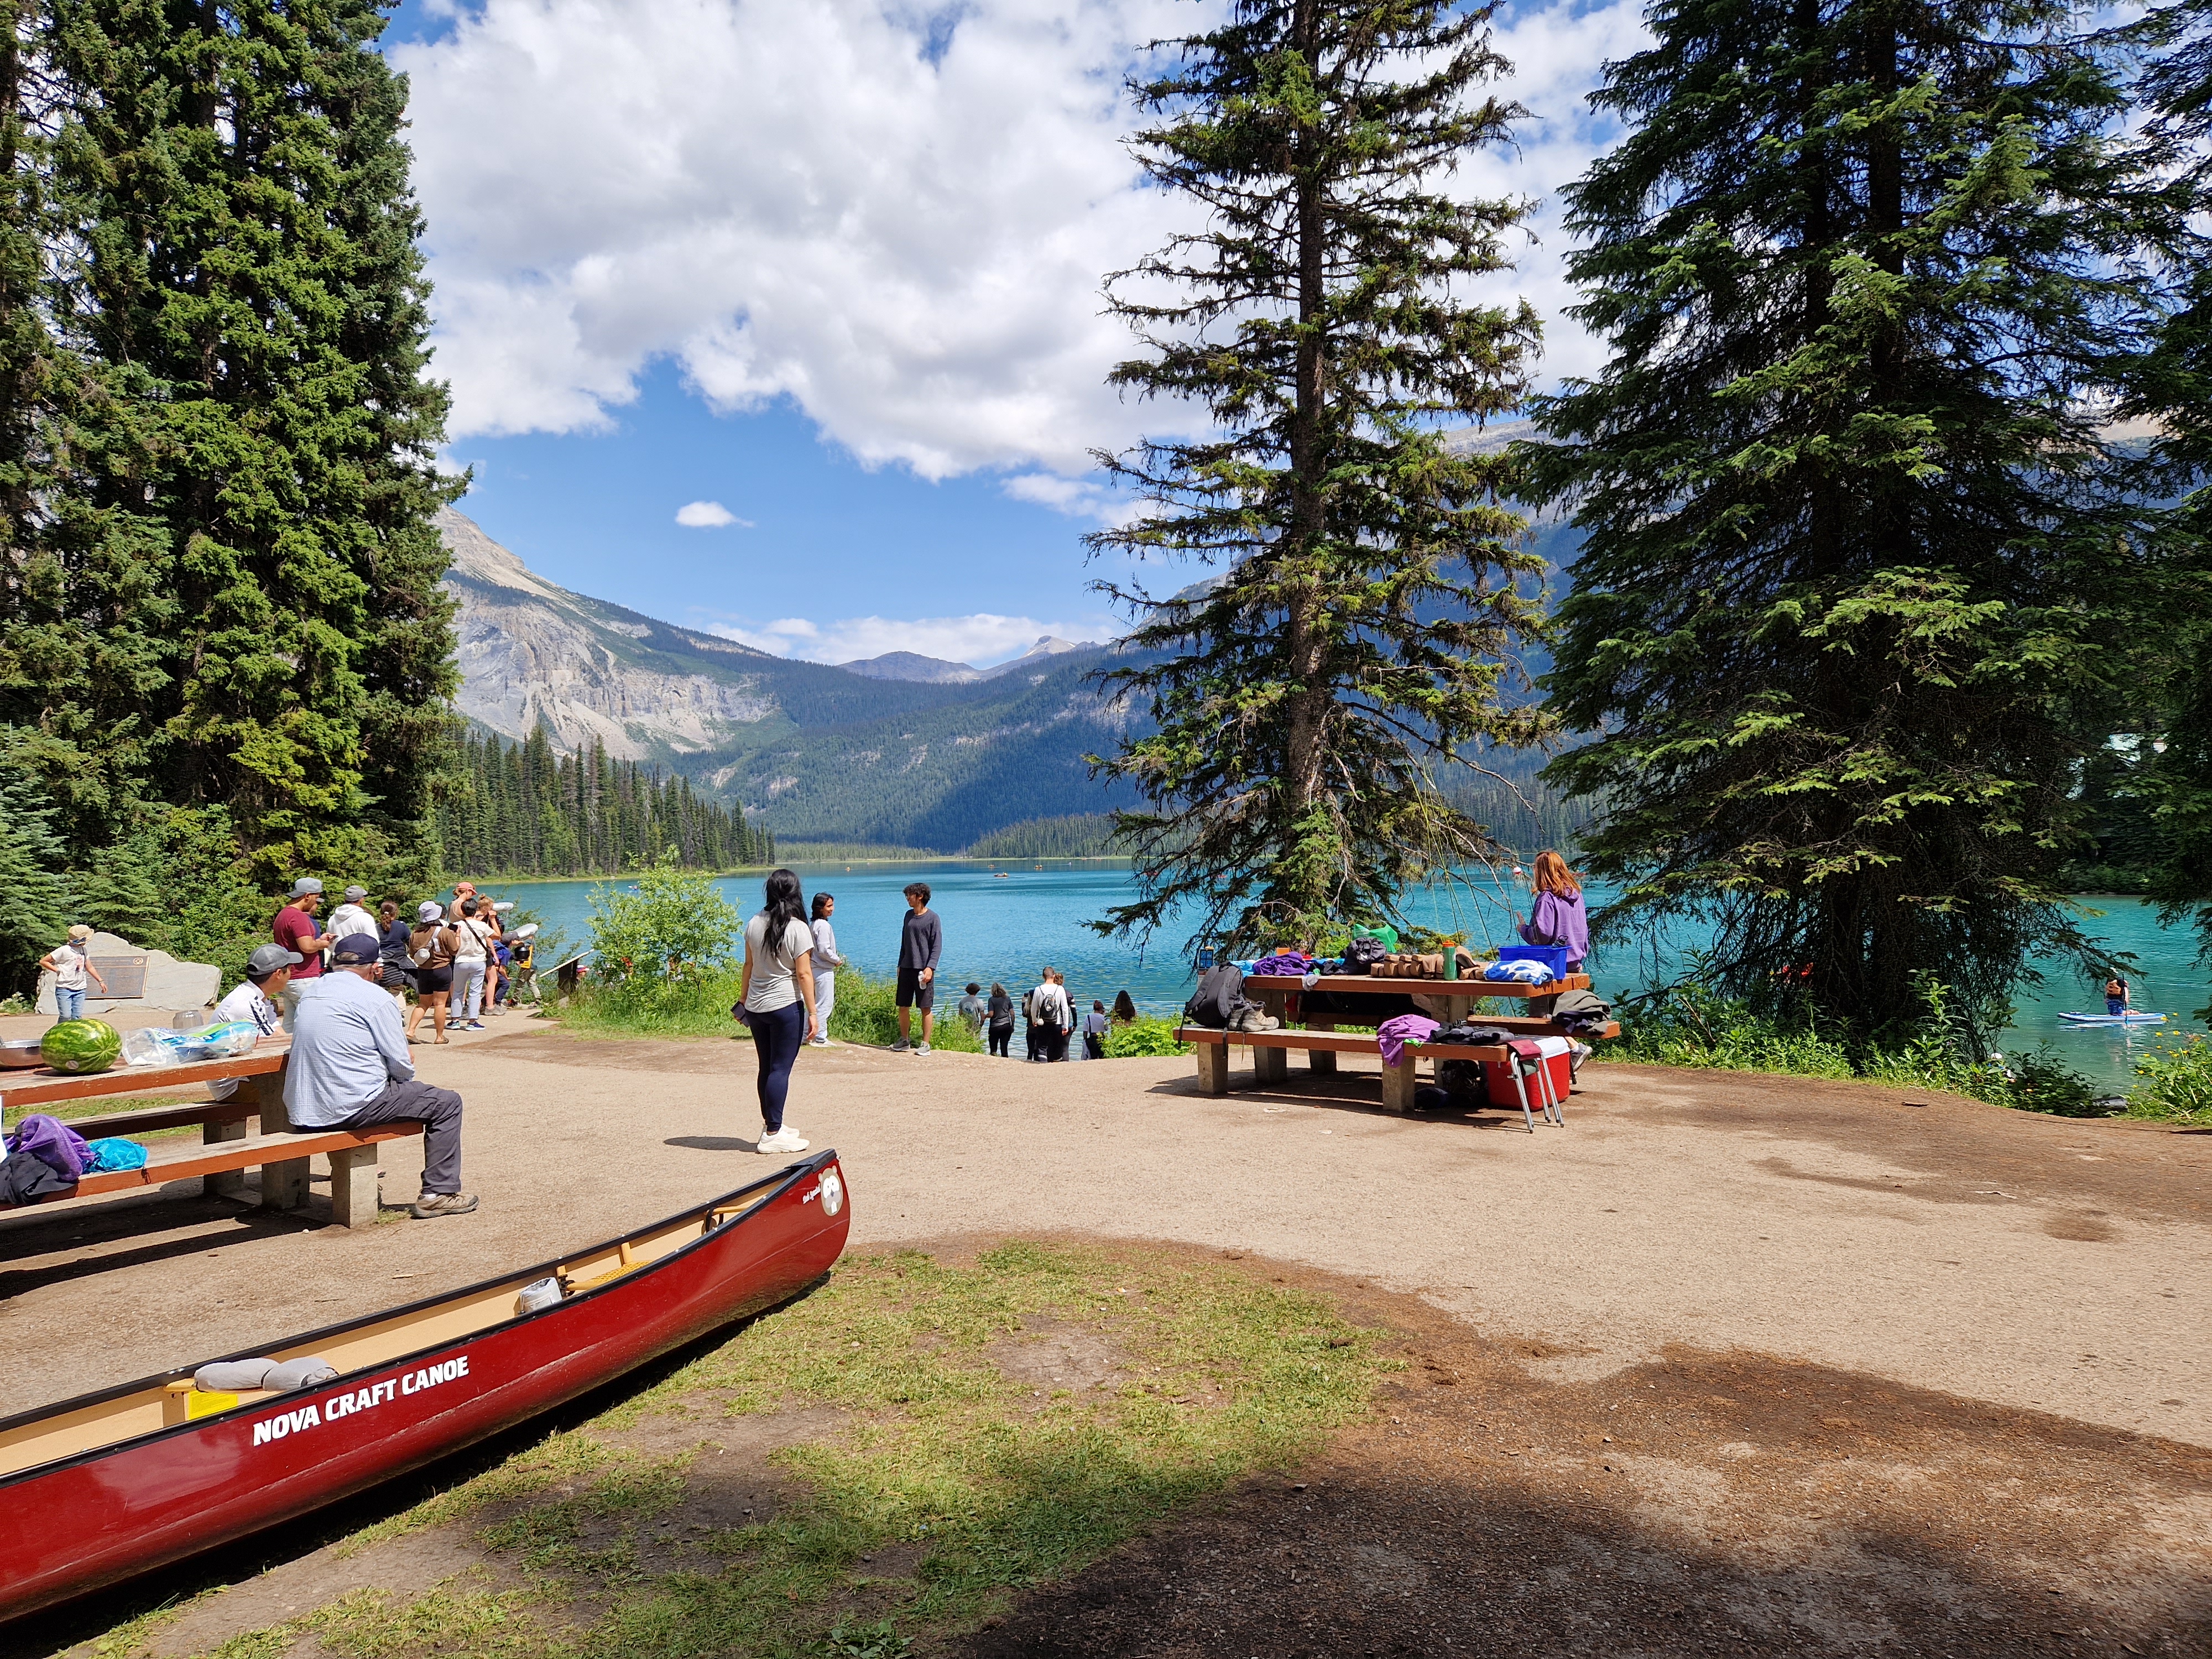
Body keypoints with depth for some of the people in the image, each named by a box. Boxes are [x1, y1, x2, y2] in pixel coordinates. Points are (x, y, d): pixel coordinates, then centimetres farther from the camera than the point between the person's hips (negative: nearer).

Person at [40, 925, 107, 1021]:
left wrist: (100, 981, 19)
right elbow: (43, 961, -3)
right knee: (66, 1017, -11)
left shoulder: (84, 950, 11)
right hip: (64, 989, -5)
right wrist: (58, 971, -8)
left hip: (80, 989, 6)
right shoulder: (64, 950, -9)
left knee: (77, 1018, 0)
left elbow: (89, 967, 21)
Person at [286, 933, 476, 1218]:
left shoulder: (310, 995, 15)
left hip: (302, 1113, 8)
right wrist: (410, 1078, 16)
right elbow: (401, 1064, -8)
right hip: (351, 1107, -8)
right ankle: (439, 1193, 2)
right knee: (446, 1103, 4)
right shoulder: (374, 996, -8)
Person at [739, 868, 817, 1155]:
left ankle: (771, 1124, 28)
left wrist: (743, 998, 24)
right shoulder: (797, 928, -13)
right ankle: (772, 1134, 1)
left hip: (755, 1006, 6)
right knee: (781, 1069, -1)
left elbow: (749, 965, 13)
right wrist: (812, 1012, -9)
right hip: (786, 1006, -6)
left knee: (766, 1067, 16)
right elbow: (804, 974, -13)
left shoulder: (754, 924, 4)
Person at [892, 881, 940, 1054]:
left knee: (925, 1008, -1)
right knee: (903, 1006, 7)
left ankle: (925, 1044, 5)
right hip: (906, 968, 6)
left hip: (924, 970, -6)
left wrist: (930, 967, -18)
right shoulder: (908, 915, 13)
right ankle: (904, 1041, 18)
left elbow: (937, 946, -9)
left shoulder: (932, 918, -5)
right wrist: (900, 964, 17)